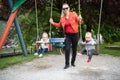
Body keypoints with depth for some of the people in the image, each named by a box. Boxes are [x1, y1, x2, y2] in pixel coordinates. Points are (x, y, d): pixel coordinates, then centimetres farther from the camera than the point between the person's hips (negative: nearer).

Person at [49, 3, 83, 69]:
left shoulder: (74, 14, -6)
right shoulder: (62, 17, 2)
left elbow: (79, 22, -5)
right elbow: (59, 25, 15)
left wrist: (80, 20, -29)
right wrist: (53, 23, 0)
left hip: (75, 34, -1)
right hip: (67, 35, 1)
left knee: (74, 49, 9)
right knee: (67, 49, -8)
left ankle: (73, 62, 28)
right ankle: (67, 64, 3)